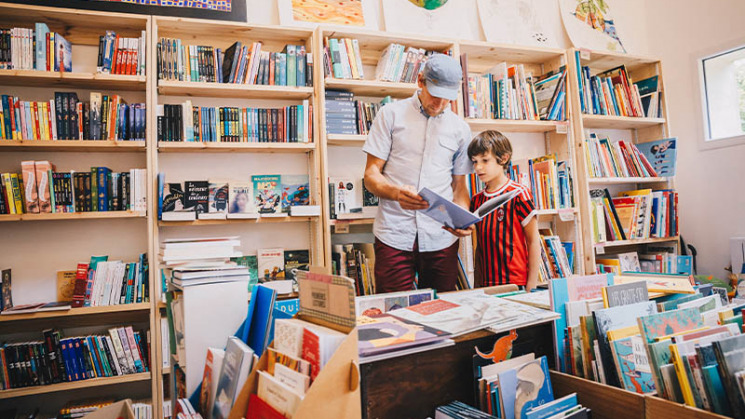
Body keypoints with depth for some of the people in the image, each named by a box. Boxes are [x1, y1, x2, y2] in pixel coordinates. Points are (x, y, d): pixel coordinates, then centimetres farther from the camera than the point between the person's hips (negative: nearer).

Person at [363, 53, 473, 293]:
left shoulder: (460, 129, 13)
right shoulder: (391, 114, 4)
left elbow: (459, 185, 16)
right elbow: (371, 175, 1)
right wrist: (397, 193, -21)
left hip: (441, 237, 3)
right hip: (394, 235, -2)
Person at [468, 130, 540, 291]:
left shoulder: (518, 193, -7)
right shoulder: (476, 200, 9)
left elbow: (533, 242, -6)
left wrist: (532, 285, -8)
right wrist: (477, 282, 11)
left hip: (515, 283, -5)